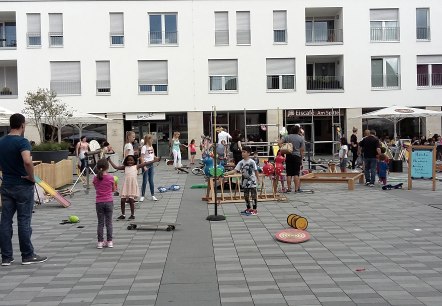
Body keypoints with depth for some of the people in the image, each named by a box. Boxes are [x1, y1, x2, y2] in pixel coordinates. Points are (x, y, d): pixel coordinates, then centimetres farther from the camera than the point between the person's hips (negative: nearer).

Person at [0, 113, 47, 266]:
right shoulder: (22, 142, -16)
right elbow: (27, 161, -32)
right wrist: (31, 177, -18)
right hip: (23, 186, -6)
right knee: (24, 222, 1)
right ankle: (28, 256, 10)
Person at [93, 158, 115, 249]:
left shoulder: (95, 178, -4)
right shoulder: (111, 177, -8)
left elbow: (96, 188, 10)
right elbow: (113, 189, 4)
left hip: (99, 203, 1)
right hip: (109, 202, -1)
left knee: (100, 223, 8)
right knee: (108, 222, 7)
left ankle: (100, 242, 10)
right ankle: (109, 241, 11)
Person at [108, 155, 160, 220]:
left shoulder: (136, 166, 7)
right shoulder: (125, 167, 14)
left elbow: (145, 163, 1)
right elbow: (115, 167, 16)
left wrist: (154, 160, -4)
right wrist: (110, 160, 17)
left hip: (133, 185, -3)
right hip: (126, 185, 3)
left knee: (131, 200, -2)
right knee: (122, 200, 3)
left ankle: (132, 215, 13)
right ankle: (123, 215, 18)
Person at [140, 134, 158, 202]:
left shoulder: (151, 147, 10)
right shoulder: (144, 147, -11)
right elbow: (142, 157, -15)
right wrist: (144, 166, -22)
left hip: (151, 164, 6)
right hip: (146, 164, -6)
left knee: (151, 180, 10)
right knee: (145, 181, 0)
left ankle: (153, 195, 15)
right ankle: (142, 196, 10)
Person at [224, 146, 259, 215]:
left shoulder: (252, 162, -12)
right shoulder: (241, 162, -2)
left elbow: (256, 171, -4)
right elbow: (235, 170, -8)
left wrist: (257, 179, -1)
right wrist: (228, 173, -22)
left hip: (252, 182, -5)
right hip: (245, 182, 5)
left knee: (253, 195, 2)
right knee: (246, 195, 12)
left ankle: (255, 209, 11)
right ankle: (248, 208, 27)